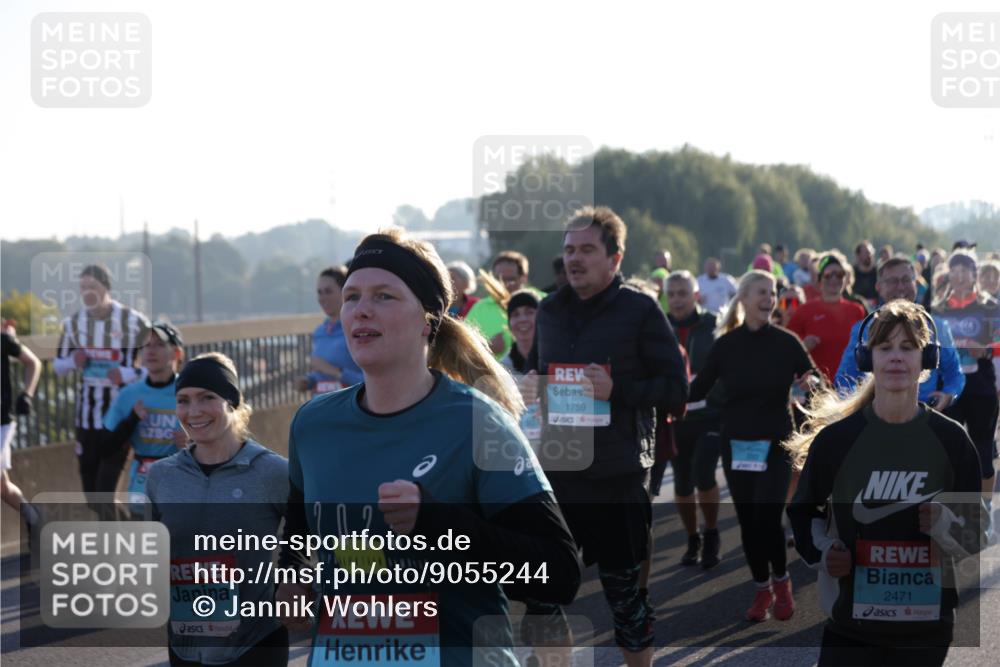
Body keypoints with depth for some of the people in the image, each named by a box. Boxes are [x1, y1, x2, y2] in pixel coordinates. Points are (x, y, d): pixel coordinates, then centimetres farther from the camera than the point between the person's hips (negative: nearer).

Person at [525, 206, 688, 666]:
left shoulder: (640, 311, -5)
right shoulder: (549, 311, 10)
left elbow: (677, 390, -7)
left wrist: (617, 390, -20)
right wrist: (529, 383, 0)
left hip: (617, 478, -5)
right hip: (556, 472, 5)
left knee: (624, 589, 6)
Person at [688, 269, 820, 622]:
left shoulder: (786, 342, -3)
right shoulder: (725, 344, 0)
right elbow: (699, 389, 1)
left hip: (775, 443, -2)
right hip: (736, 444, 2)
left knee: (767, 515, -13)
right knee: (748, 520, 6)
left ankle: (781, 581, 12)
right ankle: (762, 589, 23)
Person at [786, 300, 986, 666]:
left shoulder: (951, 441, -1)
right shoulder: (836, 438, -4)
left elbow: (976, 537, 6)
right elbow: (802, 511, 11)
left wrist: (945, 525, -16)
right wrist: (820, 552, -9)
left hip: (926, 625, 1)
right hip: (851, 620, -1)